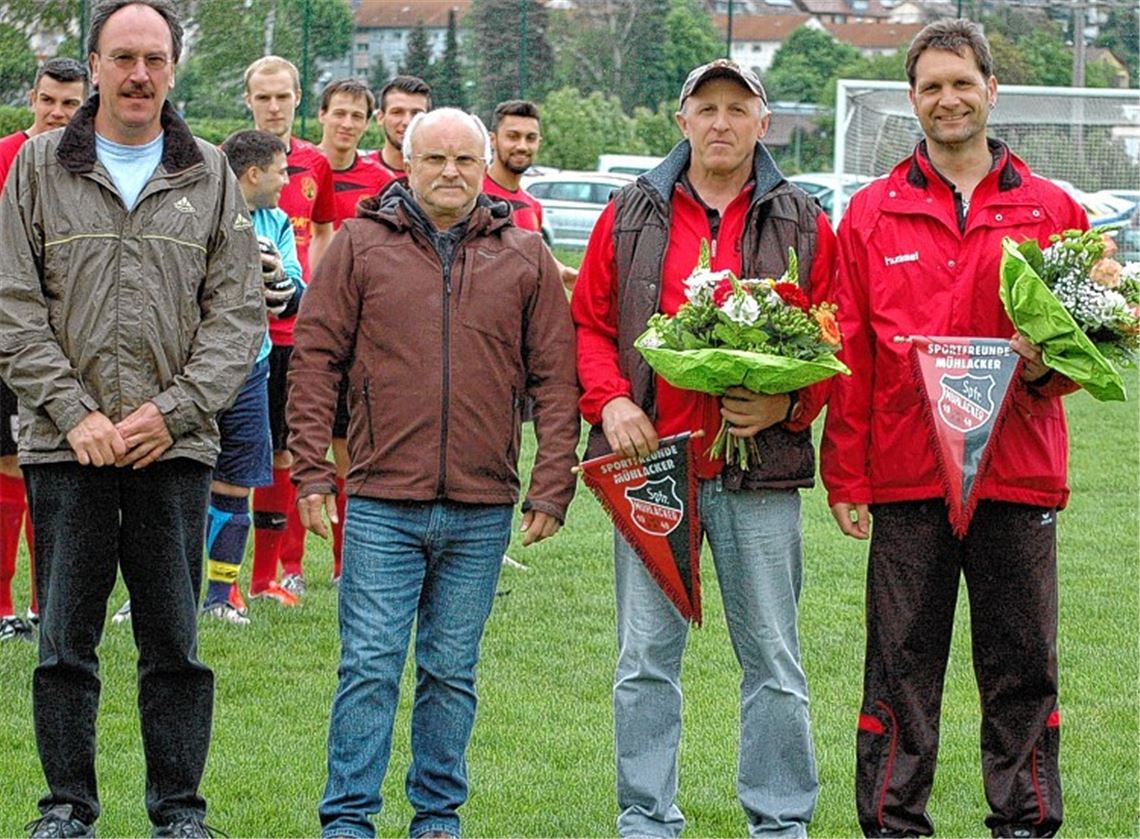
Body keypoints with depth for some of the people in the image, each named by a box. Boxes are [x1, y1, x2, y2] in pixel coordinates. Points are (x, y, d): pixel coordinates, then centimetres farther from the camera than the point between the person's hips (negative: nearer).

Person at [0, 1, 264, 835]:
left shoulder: (212, 177, 9)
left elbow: (238, 313, 4)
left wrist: (171, 408, -9)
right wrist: (74, 412, -9)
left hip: (175, 446, 0)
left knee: (175, 641, 3)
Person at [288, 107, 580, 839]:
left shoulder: (525, 257, 7)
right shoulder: (361, 245, 3)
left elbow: (556, 379, 7)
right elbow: (315, 359, 2)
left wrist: (552, 488, 1)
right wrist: (311, 472, -4)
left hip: (483, 510, 2)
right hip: (382, 502, -1)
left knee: (452, 673, 9)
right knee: (370, 668, -2)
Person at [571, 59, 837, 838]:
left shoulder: (802, 223, 6)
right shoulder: (631, 215, 9)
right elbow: (589, 323, 11)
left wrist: (789, 405, -11)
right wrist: (611, 401, -6)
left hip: (760, 470, -1)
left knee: (773, 658, 3)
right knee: (647, 656, 4)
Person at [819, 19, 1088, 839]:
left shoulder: (1050, 210, 7)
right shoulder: (872, 215, 7)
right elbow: (850, 356, 6)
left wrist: (1045, 366, -10)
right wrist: (845, 476, 0)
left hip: (1018, 474, 0)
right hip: (905, 478, 0)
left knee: (1021, 665, 4)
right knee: (902, 664, 4)